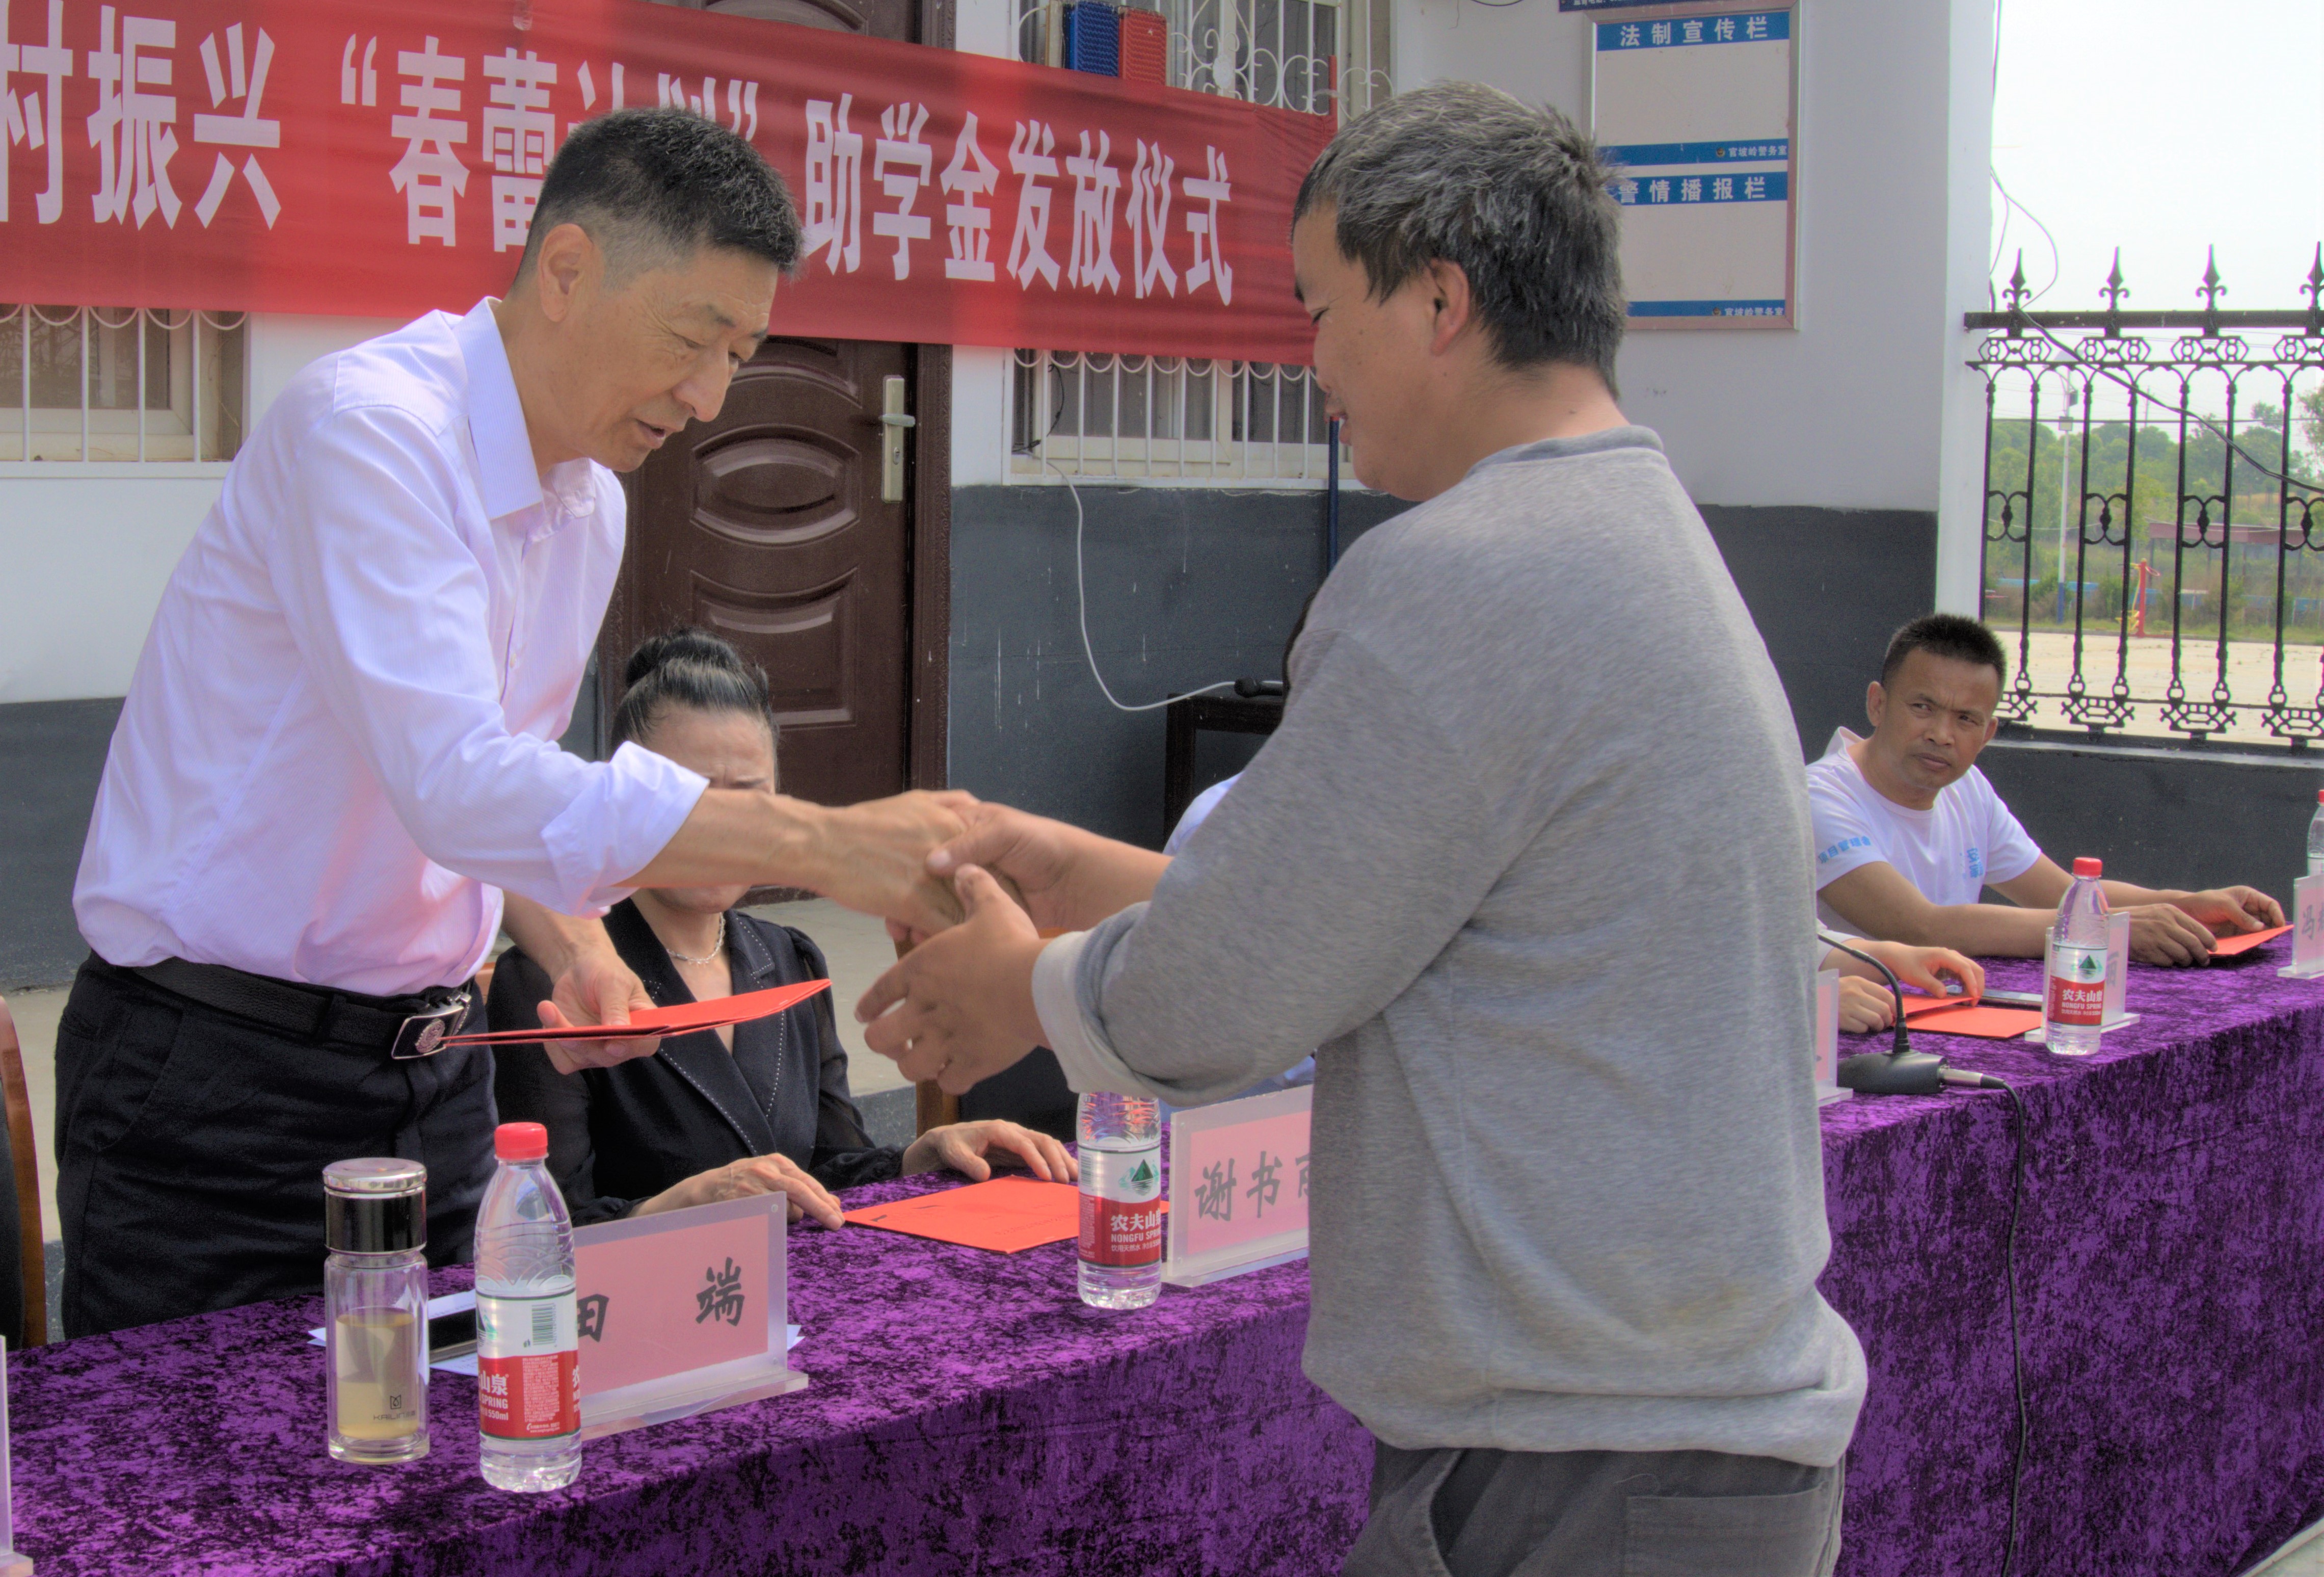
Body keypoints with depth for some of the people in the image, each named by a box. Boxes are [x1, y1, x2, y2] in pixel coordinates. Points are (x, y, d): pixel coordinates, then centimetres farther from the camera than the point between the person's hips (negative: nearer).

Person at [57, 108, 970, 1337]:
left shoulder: (591, 500, 9)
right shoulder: (369, 428, -20)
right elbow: (457, 788, -32)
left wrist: (570, 945, -1)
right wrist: (824, 845, -33)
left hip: (428, 1070, 8)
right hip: (217, 1069, -8)